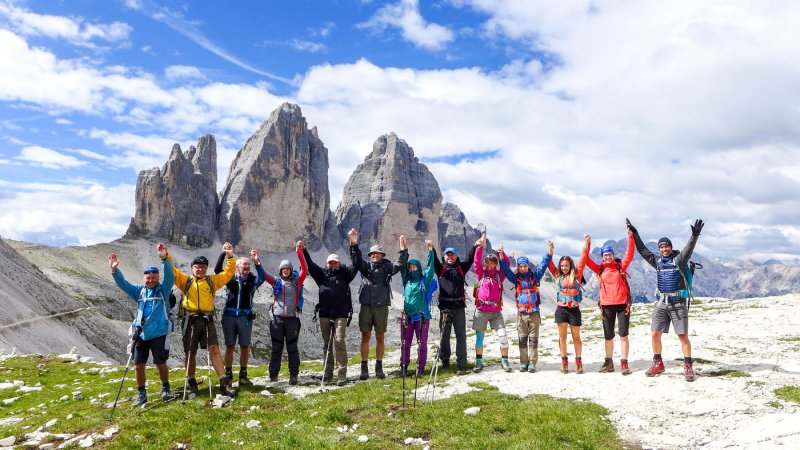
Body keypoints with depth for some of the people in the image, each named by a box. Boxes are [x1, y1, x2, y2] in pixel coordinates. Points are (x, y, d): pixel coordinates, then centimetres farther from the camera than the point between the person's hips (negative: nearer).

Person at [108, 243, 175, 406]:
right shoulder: (139, 291, 12)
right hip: (141, 334, 4)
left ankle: (166, 389, 23)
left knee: (161, 363, 2)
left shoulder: (163, 289, 1)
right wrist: (115, 270, -10)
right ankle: (141, 394, 19)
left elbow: (169, 275, -14)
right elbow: (123, 284, 7)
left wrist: (164, 259, -29)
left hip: (159, 334, -4)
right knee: (138, 365, 5)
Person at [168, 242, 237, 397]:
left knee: (214, 349, -7)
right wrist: (166, 256, -11)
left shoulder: (212, 281, 13)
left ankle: (224, 384, -9)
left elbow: (229, 273, 10)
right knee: (190, 353, 7)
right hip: (191, 320, 0)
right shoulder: (185, 280, 11)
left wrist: (230, 256, -2)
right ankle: (192, 384, 20)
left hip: (207, 320, 0)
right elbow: (171, 270, 4)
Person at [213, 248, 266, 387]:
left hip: (245, 317, 0)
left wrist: (257, 262, -26)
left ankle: (243, 375, 13)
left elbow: (262, 278, -14)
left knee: (245, 346, 4)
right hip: (229, 316, 0)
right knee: (229, 346, 5)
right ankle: (228, 374, 13)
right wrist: (224, 254, -16)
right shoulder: (231, 277, 7)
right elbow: (217, 270, -5)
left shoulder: (252, 279, 5)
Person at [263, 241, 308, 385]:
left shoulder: (296, 281, 2)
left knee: (292, 347, 4)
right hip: (277, 319, 1)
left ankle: (294, 375, 11)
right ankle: (273, 375, 13)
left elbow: (304, 269, -11)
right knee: (276, 348, 6)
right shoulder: (276, 281, 7)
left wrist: (299, 253, -19)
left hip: (292, 318, -1)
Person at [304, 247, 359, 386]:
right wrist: (303, 250, -5)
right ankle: (328, 371, 20)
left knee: (339, 341, -11)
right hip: (324, 314, 3)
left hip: (340, 314, -3)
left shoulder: (345, 274, 8)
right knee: (326, 342, 10)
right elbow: (310, 265, 5)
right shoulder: (322, 274, 12)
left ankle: (342, 374, -9)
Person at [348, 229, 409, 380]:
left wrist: (404, 251, -24)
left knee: (380, 338, 7)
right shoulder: (366, 266, 6)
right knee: (365, 337, 4)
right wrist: (354, 245, -27)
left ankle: (379, 367, 16)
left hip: (381, 307, 0)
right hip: (366, 307, 0)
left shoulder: (386, 266, 6)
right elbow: (356, 261, -11)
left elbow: (399, 265, -10)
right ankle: (364, 368, 9)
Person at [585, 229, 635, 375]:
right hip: (607, 306, 2)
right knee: (608, 336, 10)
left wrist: (630, 237, -11)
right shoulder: (600, 269, 6)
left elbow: (629, 254, -4)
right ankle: (609, 362, 21)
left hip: (622, 304, -2)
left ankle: (624, 363, 2)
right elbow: (587, 260, 2)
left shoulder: (621, 266, 4)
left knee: (623, 335, -1)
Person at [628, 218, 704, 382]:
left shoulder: (679, 259, -1)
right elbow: (642, 249, 12)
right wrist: (634, 234, 7)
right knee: (655, 333, 2)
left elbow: (689, 248, -17)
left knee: (683, 335, -3)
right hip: (661, 303, 4)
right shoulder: (657, 260, 11)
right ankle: (658, 364, 16)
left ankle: (688, 367, 6)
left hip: (678, 303, -4)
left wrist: (695, 235, -33)